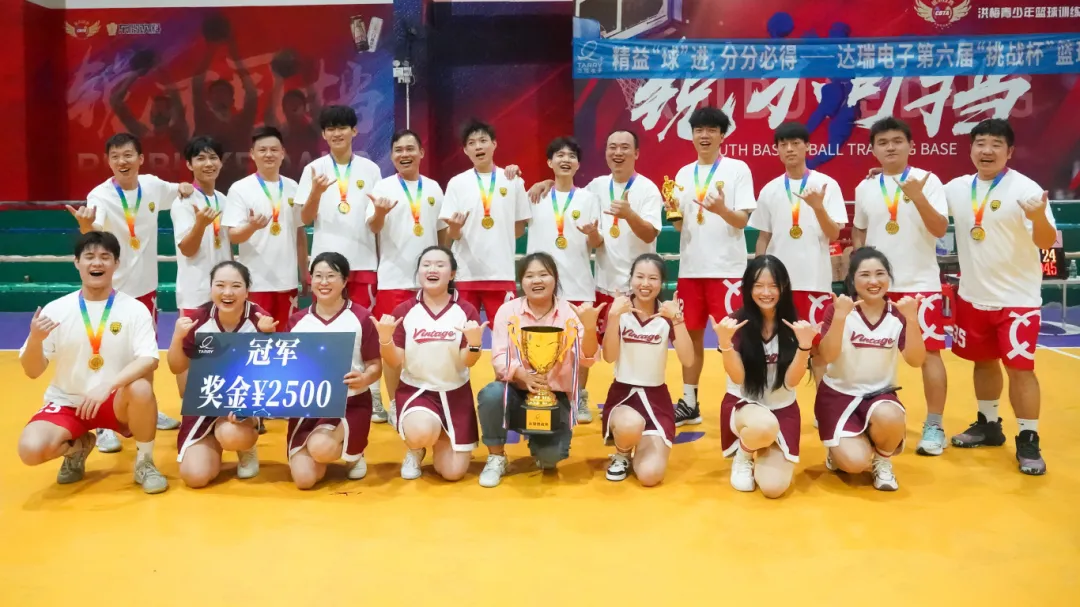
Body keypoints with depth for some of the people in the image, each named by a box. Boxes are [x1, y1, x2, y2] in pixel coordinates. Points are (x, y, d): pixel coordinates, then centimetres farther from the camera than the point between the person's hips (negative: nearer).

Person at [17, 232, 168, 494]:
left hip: (115, 401, -1)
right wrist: (35, 339, -25)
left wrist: (107, 386, -35)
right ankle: (78, 446, 13)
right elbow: (33, 372, -4)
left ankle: (144, 462, -8)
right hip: (66, 402, 2)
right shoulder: (55, 309, -4)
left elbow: (149, 360, -21)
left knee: (141, 388, -35)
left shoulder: (135, 308, -8)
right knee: (31, 449, -25)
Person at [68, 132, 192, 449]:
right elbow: (93, 236, -35)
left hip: (146, 285, 5)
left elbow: (178, 192, 20)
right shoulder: (100, 195, -18)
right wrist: (85, 226, -57)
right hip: (113, 288, -5)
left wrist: (184, 188, -3)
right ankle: (105, 425, 12)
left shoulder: (153, 186, -3)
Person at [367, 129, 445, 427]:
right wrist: (379, 213, -34)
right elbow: (373, 228, -14)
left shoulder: (433, 188, 9)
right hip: (394, 277, -3)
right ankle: (394, 404, 11)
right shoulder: (384, 187, -2)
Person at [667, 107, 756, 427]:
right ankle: (689, 402, 19)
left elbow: (742, 220, -8)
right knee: (690, 334, 9)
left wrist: (722, 209, -28)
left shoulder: (738, 169, -1)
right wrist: (673, 211, -10)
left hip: (727, 267, -4)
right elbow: (679, 225, 11)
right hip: (691, 267, 5)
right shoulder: (683, 173, 12)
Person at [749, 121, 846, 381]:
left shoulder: (827, 185, -1)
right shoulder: (769, 190, 7)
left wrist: (818, 207, -23)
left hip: (815, 280, -2)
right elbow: (763, 237, 10)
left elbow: (834, 235, -6)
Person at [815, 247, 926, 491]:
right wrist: (840, 317, -32)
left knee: (889, 417, -35)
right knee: (855, 462, -22)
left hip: (880, 394, 2)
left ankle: (883, 462, 0)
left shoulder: (898, 314, -2)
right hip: (838, 394, -2)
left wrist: (912, 319, -27)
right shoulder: (838, 309, -8)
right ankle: (838, 451, 18)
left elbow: (916, 360, -14)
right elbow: (827, 356, -20)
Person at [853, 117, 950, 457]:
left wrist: (919, 198, -27)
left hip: (920, 284, -3)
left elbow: (940, 230, -13)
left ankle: (934, 427, 7)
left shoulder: (928, 180, -4)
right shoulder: (865, 188, 7)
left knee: (929, 352, -2)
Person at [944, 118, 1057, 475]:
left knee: (1019, 367, -5)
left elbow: (1047, 242, -16)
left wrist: (1039, 218, -37)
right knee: (983, 361, 16)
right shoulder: (957, 188, 2)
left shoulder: (1025, 188, -12)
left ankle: (1028, 441, 7)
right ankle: (988, 425, 31)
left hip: (1017, 298, -5)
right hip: (973, 296, 5)